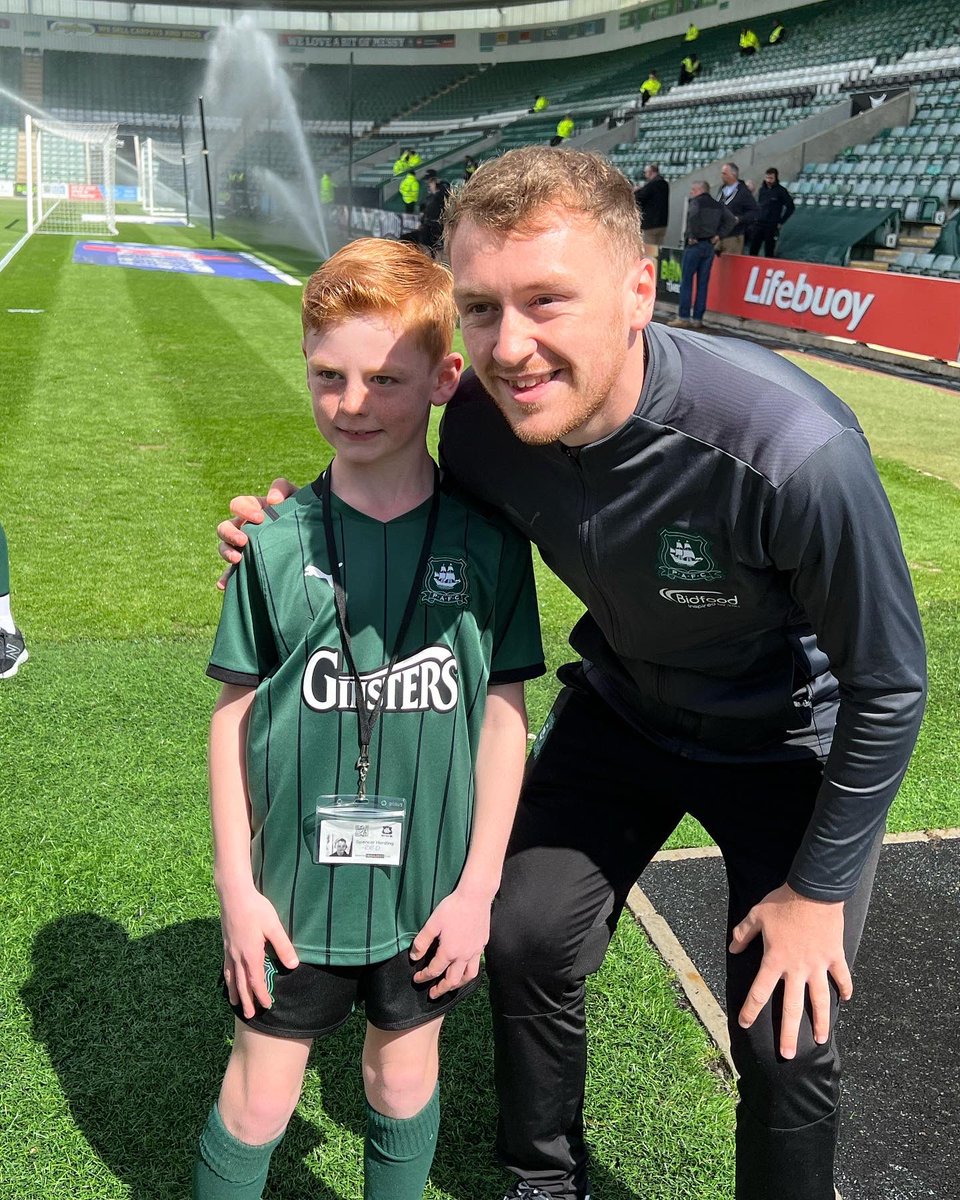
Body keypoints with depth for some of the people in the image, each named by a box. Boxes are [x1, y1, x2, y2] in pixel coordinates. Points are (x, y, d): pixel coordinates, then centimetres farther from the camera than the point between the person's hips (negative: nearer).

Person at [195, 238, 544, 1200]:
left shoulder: (487, 540, -8)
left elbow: (503, 716, -4)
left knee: (404, 1083, 19)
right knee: (259, 1097, 13)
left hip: (428, 886, 1)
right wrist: (236, 884, -3)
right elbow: (234, 715, -3)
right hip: (293, 883, 0)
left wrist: (478, 885, -4)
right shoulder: (278, 540, -9)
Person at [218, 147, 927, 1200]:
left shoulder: (790, 451, -39)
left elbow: (889, 685, -23)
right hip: (621, 705, 5)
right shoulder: (482, 421, -23)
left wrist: (820, 887, -12)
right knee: (526, 938, 9)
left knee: (785, 1039, -1)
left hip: (789, 738, -4)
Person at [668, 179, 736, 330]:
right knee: (703, 284, 7)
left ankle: (684, 318, -4)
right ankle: (698, 319, 7)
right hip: (710, 246, 6)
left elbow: (694, 216, -26)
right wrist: (718, 235, 5)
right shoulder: (717, 206, 13)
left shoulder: (696, 202, -5)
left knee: (686, 282, -1)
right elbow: (731, 220, 6)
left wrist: (692, 236, -17)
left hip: (694, 244, -6)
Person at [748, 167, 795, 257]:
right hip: (758, 225, 5)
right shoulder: (762, 189, 9)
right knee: (752, 251, 2)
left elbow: (790, 207, -4)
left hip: (772, 227, -5)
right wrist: (755, 218, 10)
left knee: (769, 254, 1)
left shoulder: (781, 191, -5)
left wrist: (781, 222, -5)